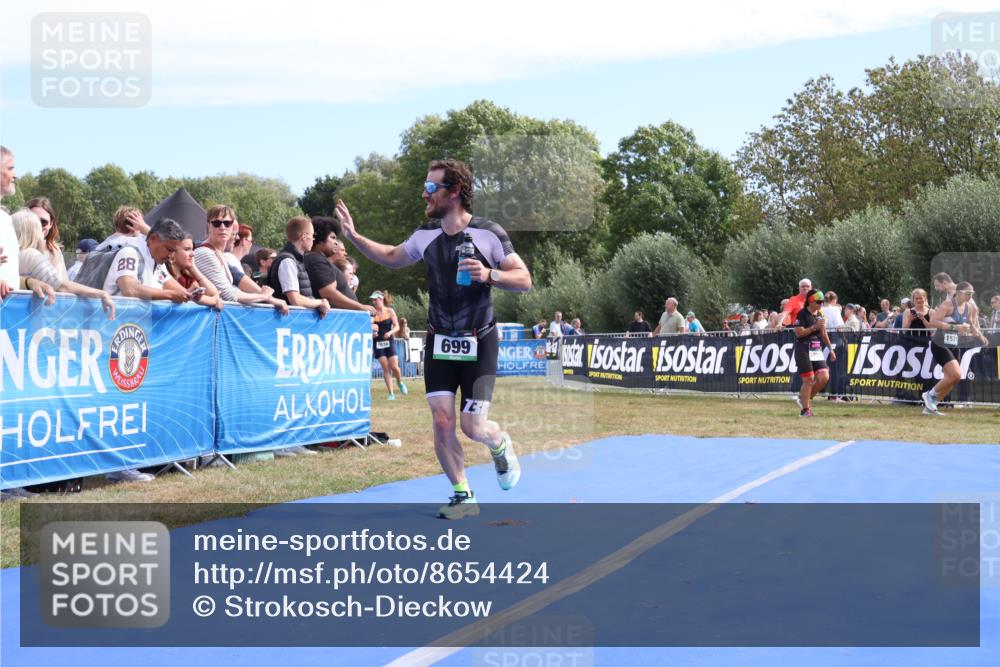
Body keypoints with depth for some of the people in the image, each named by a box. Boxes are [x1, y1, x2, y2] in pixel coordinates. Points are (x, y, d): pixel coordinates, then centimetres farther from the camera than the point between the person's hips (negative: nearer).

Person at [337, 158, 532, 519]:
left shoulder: (489, 233, -12)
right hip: (439, 341, 4)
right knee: (442, 422, -4)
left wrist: (489, 274, -27)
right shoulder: (426, 234, 2)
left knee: (473, 426, -7)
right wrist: (354, 237, 12)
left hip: (478, 343, -4)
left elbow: (524, 279, -11)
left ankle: (501, 444, 30)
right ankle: (463, 497, 11)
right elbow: (392, 257, 21)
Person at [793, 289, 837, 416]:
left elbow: (823, 333, 22)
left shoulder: (820, 314, 13)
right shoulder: (802, 314, -9)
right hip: (803, 350, -7)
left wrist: (830, 349, 18)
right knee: (809, 380, -8)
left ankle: (804, 399, 16)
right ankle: (805, 409, 2)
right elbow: (798, 333, -16)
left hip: (817, 351, 7)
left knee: (824, 377, -4)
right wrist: (814, 327, -21)